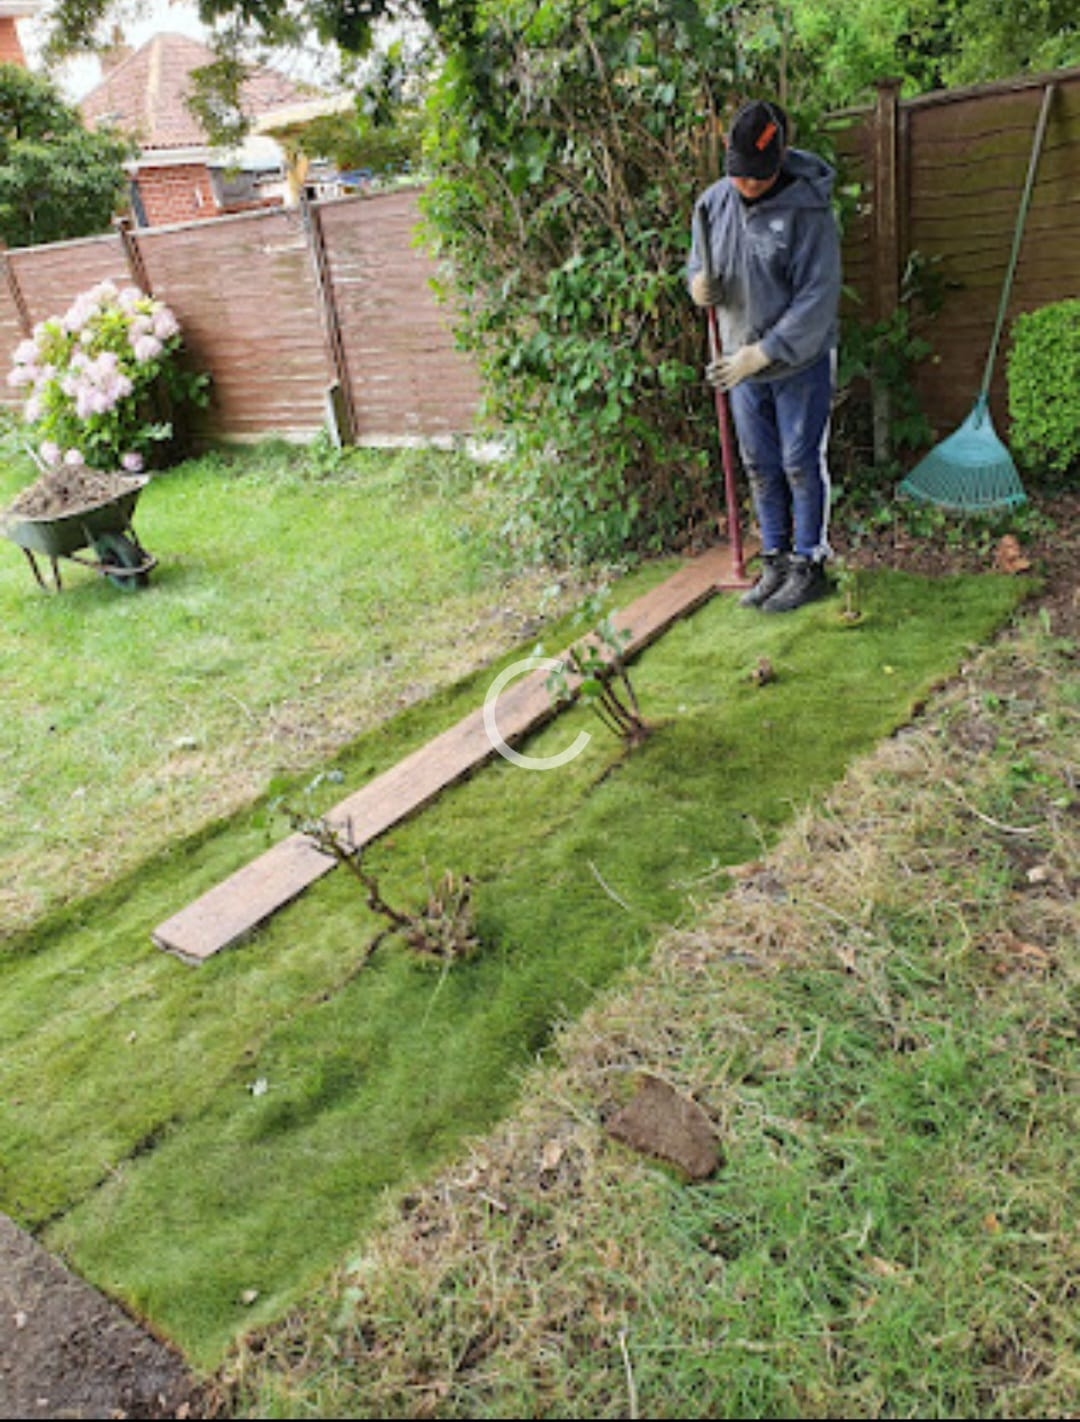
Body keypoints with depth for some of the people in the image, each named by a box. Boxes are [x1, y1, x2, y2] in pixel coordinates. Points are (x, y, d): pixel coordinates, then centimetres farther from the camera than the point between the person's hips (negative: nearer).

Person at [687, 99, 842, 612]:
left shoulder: (808, 209, -17)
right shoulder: (713, 203, -1)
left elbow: (817, 297, -19)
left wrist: (763, 353, -24)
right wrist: (700, 286, -14)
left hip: (801, 361, -5)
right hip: (742, 360, 5)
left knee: (801, 465, 2)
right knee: (760, 467, 11)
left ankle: (808, 565, 15)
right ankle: (775, 561, 24)